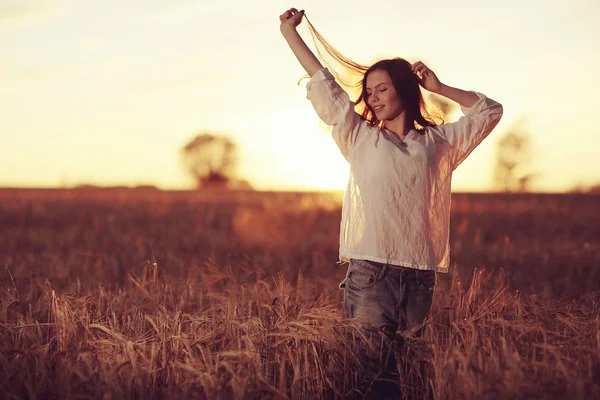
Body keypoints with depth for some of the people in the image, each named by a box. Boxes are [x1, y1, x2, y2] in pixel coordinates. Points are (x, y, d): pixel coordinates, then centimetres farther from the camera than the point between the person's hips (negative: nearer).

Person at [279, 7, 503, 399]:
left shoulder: (439, 141, 14)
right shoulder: (361, 138, 12)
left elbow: (490, 110, 21)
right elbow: (323, 84, 14)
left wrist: (439, 87, 15)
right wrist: (290, 31, 17)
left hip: (421, 271, 1)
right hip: (370, 268, -1)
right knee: (372, 360, -9)